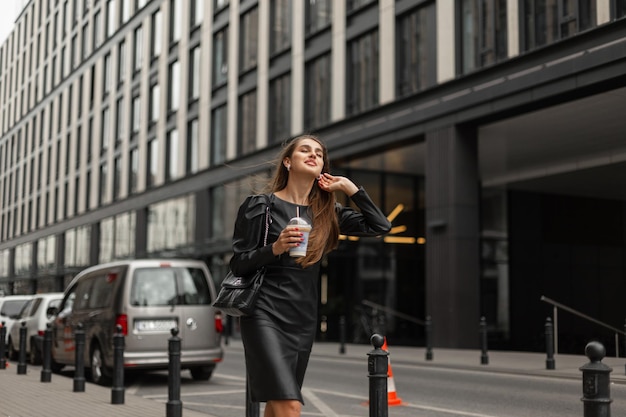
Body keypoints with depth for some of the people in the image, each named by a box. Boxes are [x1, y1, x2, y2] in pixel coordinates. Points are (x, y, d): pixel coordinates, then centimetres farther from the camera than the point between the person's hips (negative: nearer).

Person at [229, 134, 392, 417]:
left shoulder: (326, 212, 11)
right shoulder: (260, 206, -1)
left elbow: (380, 226, 3)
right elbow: (238, 264, -3)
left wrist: (349, 187, 2)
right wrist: (275, 248, -20)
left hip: (304, 319, 5)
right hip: (266, 315, -5)